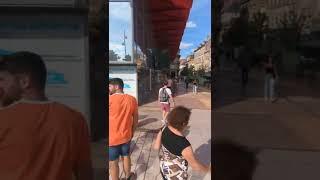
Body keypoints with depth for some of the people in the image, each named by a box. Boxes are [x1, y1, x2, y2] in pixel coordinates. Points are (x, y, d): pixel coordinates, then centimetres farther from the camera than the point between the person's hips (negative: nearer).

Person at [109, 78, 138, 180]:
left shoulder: (110, 99, -17)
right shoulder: (132, 99, -4)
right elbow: (136, 118, 5)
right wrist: (132, 132, 16)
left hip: (112, 138, -5)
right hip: (126, 136, 5)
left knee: (113, 163, 11)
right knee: (126, 157, 24)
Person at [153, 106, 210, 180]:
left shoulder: (164, 129, -16)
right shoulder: (183, 144, -36)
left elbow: (156, 147, -1)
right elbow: (196, 166, -23)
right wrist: (208, 168, -5)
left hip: (164, 167, 6)